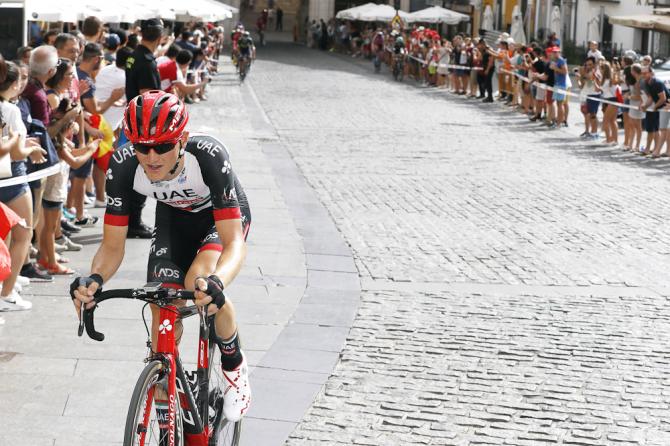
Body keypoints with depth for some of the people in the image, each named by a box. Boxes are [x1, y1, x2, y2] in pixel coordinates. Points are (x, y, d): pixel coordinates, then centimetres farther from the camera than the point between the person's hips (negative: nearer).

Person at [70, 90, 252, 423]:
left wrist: (216, 282, -63)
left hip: (224, 216, -3)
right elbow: (112, 246, -25)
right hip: (175, 218, 3)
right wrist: (94, 279, -47)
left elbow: (235, 242, -42)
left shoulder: (208, 155, -40)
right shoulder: (123, 165, -31)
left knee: (200, 280, -30)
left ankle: (234, 366, -3)